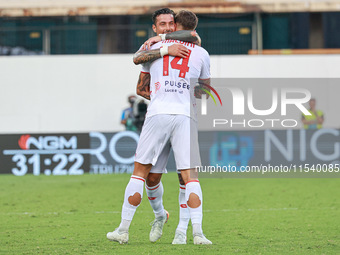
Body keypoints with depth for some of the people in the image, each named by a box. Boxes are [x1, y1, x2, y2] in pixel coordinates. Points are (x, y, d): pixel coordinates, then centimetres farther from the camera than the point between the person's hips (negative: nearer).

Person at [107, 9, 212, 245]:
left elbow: (141, 86, 24)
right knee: (190, 175, 0)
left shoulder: (154, 48, 14)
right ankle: (198, 232, -12)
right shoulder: (201, 54, 13)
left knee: (140, 171, 9)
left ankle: (124, 229, 10)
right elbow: (206, 85, 30)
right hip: (186, 114, 0)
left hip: (158, 113, 0)